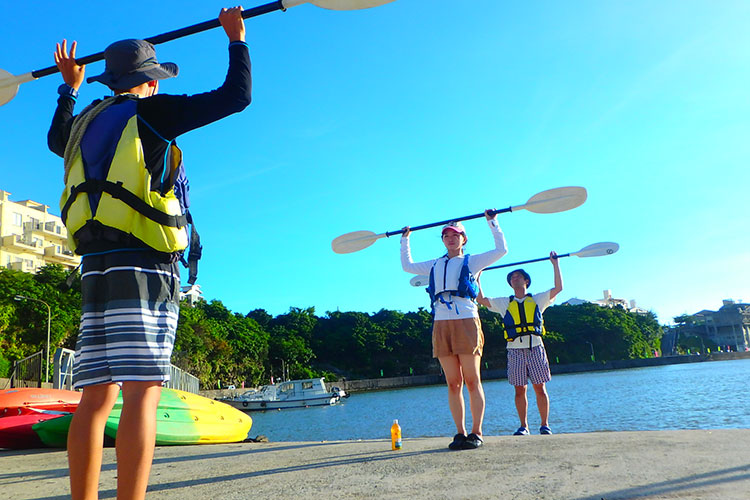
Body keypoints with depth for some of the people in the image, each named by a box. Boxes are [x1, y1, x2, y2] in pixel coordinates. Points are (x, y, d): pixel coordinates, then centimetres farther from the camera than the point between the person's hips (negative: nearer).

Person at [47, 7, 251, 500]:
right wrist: (237, 39, 18)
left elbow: (56, 138, 46)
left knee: (96, 397, 7)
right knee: (142, 392, -11)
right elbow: (236, 96, 2)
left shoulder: (87, 121, 21)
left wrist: (69, 88, 58)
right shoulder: (153, 112, 3)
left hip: (96, 268, 7)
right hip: (143, 265, -7)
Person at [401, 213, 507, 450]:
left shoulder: (471, 261, 13)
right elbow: (407, 265, 35)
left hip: (466, 322, -3)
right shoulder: (435, 264, 23)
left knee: (472, 381, -4)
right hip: (441, 324, 3)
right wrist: (405, 239, 37)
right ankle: (460, 433, 7)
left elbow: (501, 249, 7)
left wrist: (492, 222, 11)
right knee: (453, 383, 2)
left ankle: (476, 433, 1)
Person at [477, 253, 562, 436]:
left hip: (535, 347, -1)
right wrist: (477, 278, 13)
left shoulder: (537, 300, 15)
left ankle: (545, 425, 9)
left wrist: (555, 264, 6)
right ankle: (523, 426, 8)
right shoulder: (504, 303, 17)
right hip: (515, 350, 1)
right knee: (519, 390, 0)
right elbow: (481, 299, 14)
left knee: (540, 388, -1)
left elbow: (558, 288, 9)